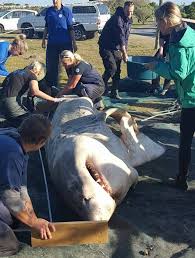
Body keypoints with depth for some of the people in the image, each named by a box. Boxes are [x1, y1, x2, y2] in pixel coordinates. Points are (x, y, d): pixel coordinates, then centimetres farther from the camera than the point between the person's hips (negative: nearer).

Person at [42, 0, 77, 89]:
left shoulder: (66, 11, -3)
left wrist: (74, 42, -6)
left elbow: (71, 28, -3)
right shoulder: (49, 11, 7)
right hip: (52, 43, 4)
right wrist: (43, 39, 15)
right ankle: (51, 86, 19)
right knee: (51, 66, 7)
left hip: (65, 43, -3)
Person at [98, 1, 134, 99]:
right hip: (106, 47, -8)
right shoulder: (117, 18, -21)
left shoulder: (128, 20, 7)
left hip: (116, 48, 8)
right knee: (111, 68, -18)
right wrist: (124, 53, -19)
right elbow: (120, 37, -22)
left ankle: (115, 92, 11)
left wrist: (124, 51, 10)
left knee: (117, 71, 4)